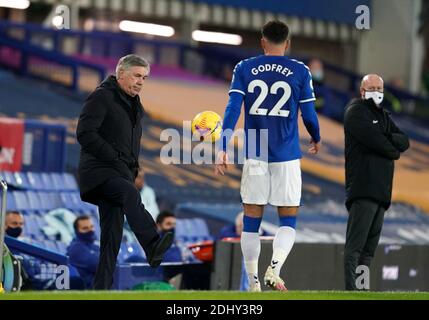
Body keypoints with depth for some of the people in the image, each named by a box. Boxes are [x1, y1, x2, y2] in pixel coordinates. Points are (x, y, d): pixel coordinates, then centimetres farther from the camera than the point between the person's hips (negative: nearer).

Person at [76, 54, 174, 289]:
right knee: (129, 193, -35)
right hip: (97, 170, -9)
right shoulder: (102, 97, -5)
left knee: (112, 233, 3)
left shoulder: (134, 104, 22)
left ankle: (102, 288, 3)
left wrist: (133, 167, 12)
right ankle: (152, 248, -52)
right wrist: (115, 159, -18)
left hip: (120, 173, 9)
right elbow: (85, 133, -15)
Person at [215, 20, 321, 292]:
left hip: (254, 155, 1)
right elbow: (309, 114, 4)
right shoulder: (300, 71, 1)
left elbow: (232, 110, -4)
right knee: (288, 221, 6)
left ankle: (253, 283, 10)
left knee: (252, 221, 9)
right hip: (287, 157, -1)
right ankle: (274, 269, -17)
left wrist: (223, 150, -7)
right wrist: (316, 139, 24)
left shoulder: (244, 69, 4)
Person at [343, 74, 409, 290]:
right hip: (363, 189, -9)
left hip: (382, 190, 9)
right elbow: (373, 139, -14)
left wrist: (386, 139, -6)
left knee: (370, 247, 6)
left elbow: (404, 142, 14)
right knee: (355, 244, -15)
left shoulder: (383, 116, 26)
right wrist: (393, 150, 2)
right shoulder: (355, 111, 1)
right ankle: (351, 289, -22)